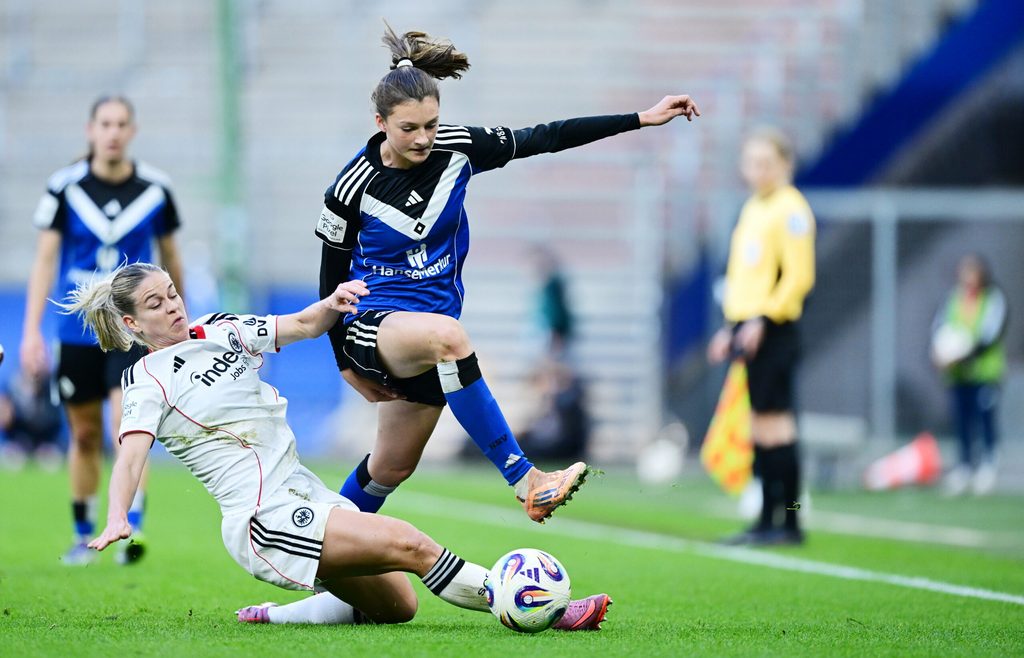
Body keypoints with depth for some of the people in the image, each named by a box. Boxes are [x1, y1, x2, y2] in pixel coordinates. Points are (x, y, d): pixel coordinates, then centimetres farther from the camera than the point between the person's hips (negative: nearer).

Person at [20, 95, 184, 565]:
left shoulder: (155, 188, -2)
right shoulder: (65, 187, -4)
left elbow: (169, 256, 11)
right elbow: (45, 258, -3)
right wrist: (31, 331, -9)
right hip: (78, 329, 1)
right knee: (85, 435, 10)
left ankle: (132, 530, -20)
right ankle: (83, 535, 25)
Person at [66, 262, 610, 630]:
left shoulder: (219, 331, 15)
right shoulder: (147, 381, -3)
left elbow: (304, 325, 11)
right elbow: (131, 455, -17)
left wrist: (333, 303, -12)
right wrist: (117, 519, -36)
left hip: (303, 493, 8)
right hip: (262, 520, -8)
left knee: (395, 604, 3)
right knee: (405, 544, -22)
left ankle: (271, 617, 18)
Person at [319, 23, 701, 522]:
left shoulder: (456, 150, -7)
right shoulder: (353, 189, -15)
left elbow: (545, 138, -3)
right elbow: (331, 279, -3)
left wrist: (642, 119, -5)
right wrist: (345, 364, 4)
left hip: (425, 338, 5)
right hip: (371, 325, -5)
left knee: (392, 467, 14)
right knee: (447, 335, -37)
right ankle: (523, 480, -37)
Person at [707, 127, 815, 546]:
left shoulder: (790, 209, -8)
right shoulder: (752, 208, 18)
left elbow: (798, 276, -15)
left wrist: (763, 319, -19)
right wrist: (731, 326, 18)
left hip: (774, 330, -9)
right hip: (747, 329, 9)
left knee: (774, 422, -9)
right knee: (760, 426, 9)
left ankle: (789, 524, -6)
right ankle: (767, 522, 12)